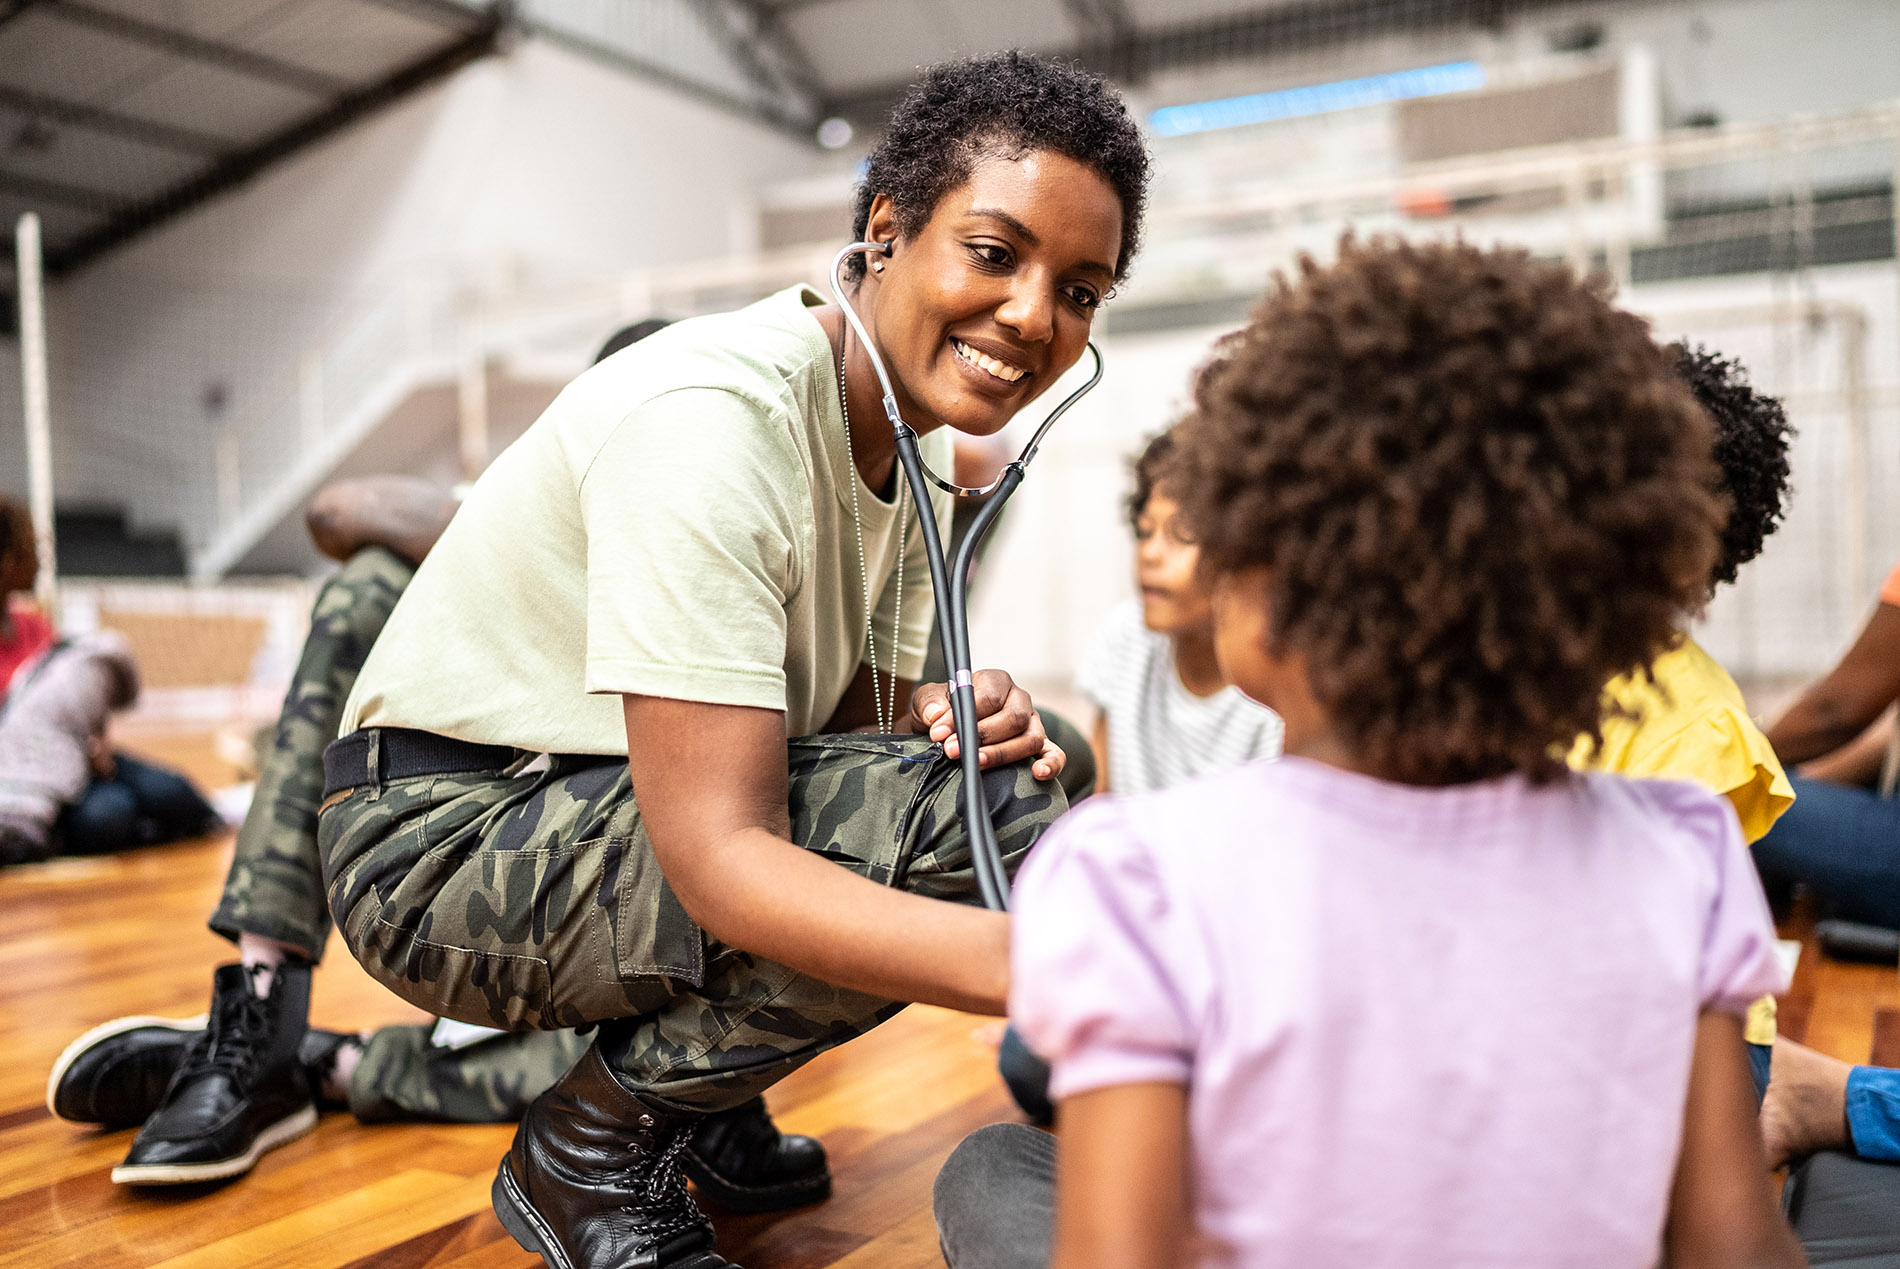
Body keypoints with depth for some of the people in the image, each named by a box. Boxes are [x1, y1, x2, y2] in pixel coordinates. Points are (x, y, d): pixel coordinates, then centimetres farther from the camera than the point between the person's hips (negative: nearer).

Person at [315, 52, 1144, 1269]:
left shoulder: (913, 440, 2)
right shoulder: (712, 416, -26)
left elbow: (858, 713, 5)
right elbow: (718, 855, -32)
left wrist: (956, 713, -19)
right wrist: (1029, 962, -45)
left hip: (622, 826, 9)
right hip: (441, 840, -8)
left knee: (1011, 772, 0)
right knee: (973, 817, -25)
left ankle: (674, 1060, 9)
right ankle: (590, 1155, -6)